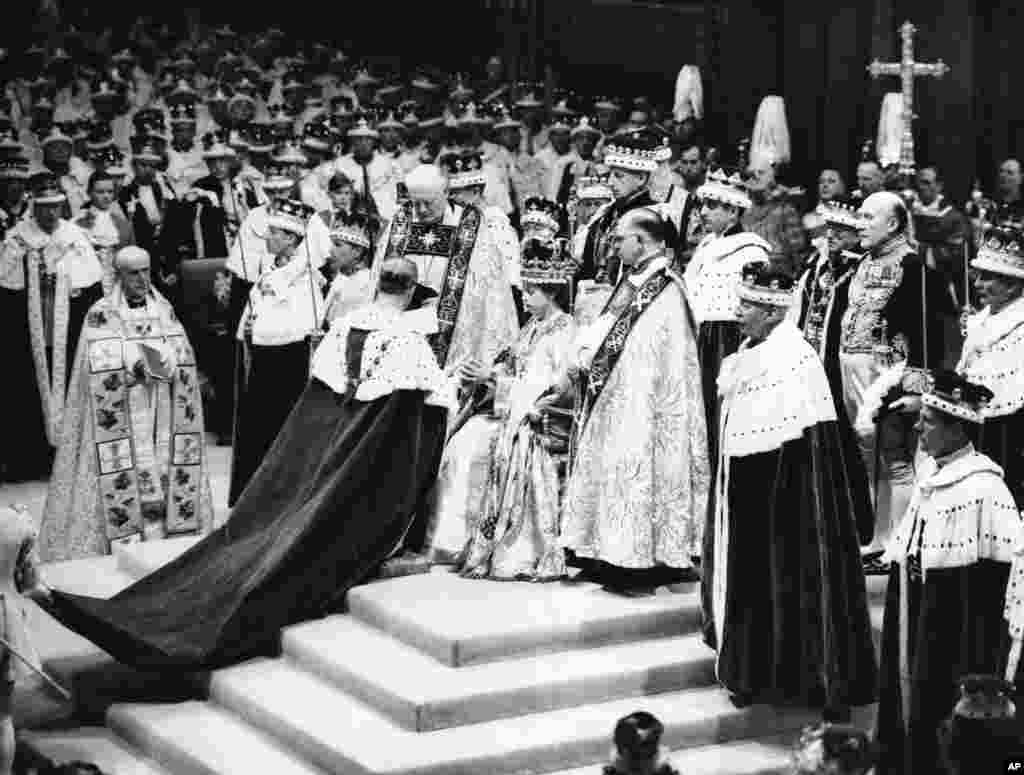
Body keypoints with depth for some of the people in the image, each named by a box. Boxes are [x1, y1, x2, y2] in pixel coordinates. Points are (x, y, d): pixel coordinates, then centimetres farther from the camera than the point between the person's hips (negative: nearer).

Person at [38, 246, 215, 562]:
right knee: (127, 481, -9)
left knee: (163, 478, 2)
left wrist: (163, 364, -14)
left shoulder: (164, 310, 10)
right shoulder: (101, 315, -1)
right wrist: (132, 368, -22)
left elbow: (184, 359, 7)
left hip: (162, 412, 3)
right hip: (123, 414, -3)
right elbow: (96, 370, -7)